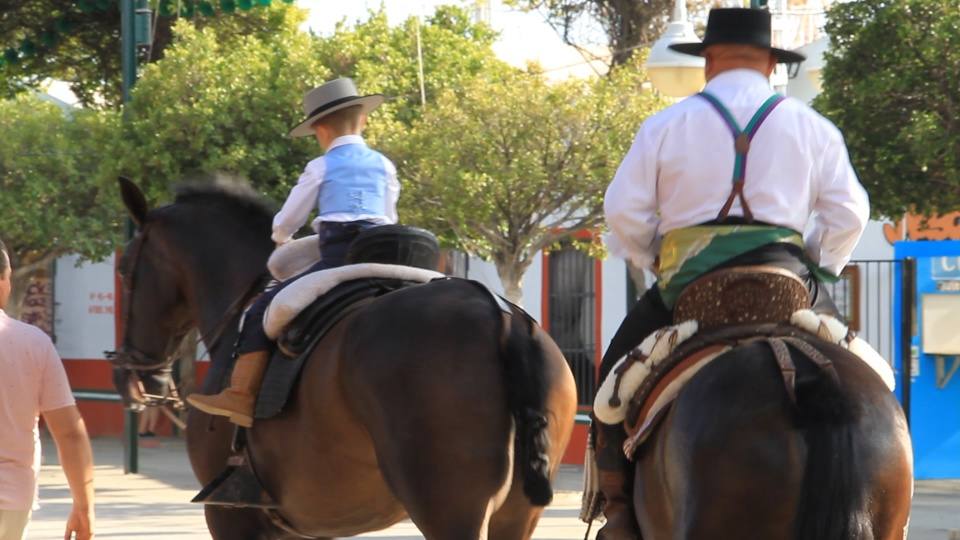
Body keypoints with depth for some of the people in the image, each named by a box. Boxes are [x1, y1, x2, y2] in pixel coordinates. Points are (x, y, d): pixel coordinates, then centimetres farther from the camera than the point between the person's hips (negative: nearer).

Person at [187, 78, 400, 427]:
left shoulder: (321, 168, 6)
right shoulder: (384, 166, 16)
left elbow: (286, 222, 13)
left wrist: (281, 239, 36)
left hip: (338, 255, -5)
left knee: (263, 310, -2)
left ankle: (241, 395, -11)